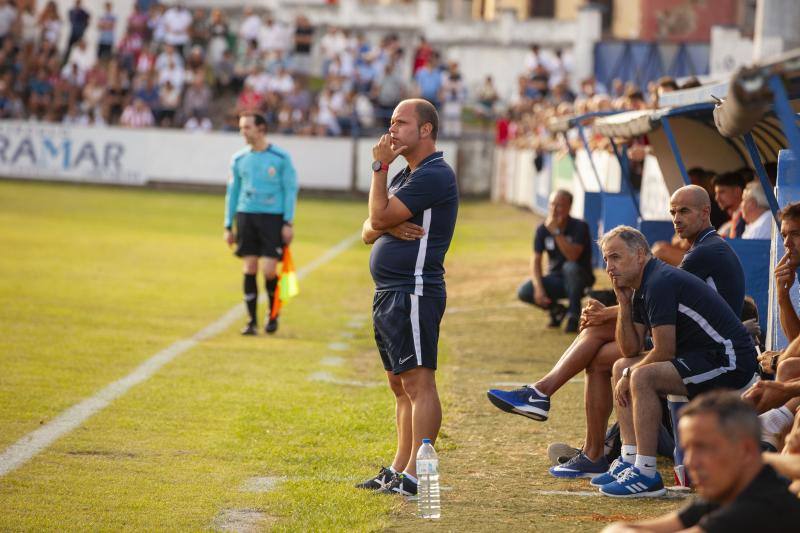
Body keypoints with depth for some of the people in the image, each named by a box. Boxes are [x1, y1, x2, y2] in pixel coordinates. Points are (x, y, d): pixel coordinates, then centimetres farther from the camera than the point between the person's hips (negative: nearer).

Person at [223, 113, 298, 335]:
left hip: (273, 217, -3)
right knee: (249, 270, -1)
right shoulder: (239, 159, 9)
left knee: (268, 270, -9)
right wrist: (228, 226, 11)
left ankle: (273, 314, 15)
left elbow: (291, 190, 0)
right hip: (246, 216, 3)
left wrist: (288, 223, -7)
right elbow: (232, 192, 15)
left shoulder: (281, 157, -1)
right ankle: (251, 320, 7)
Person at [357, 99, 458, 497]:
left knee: (418, 381, -12)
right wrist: (390, 226, -6)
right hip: (388, 294, 11)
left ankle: (414, 475, -15)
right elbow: (369, 231, 17)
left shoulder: (433, 176, -12)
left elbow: (379, 215, -17)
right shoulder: (405, 176, 21)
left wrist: (379, 167, -6)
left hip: (413, 293, -11)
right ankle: (398, 470, 18)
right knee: (400, 385, 13)